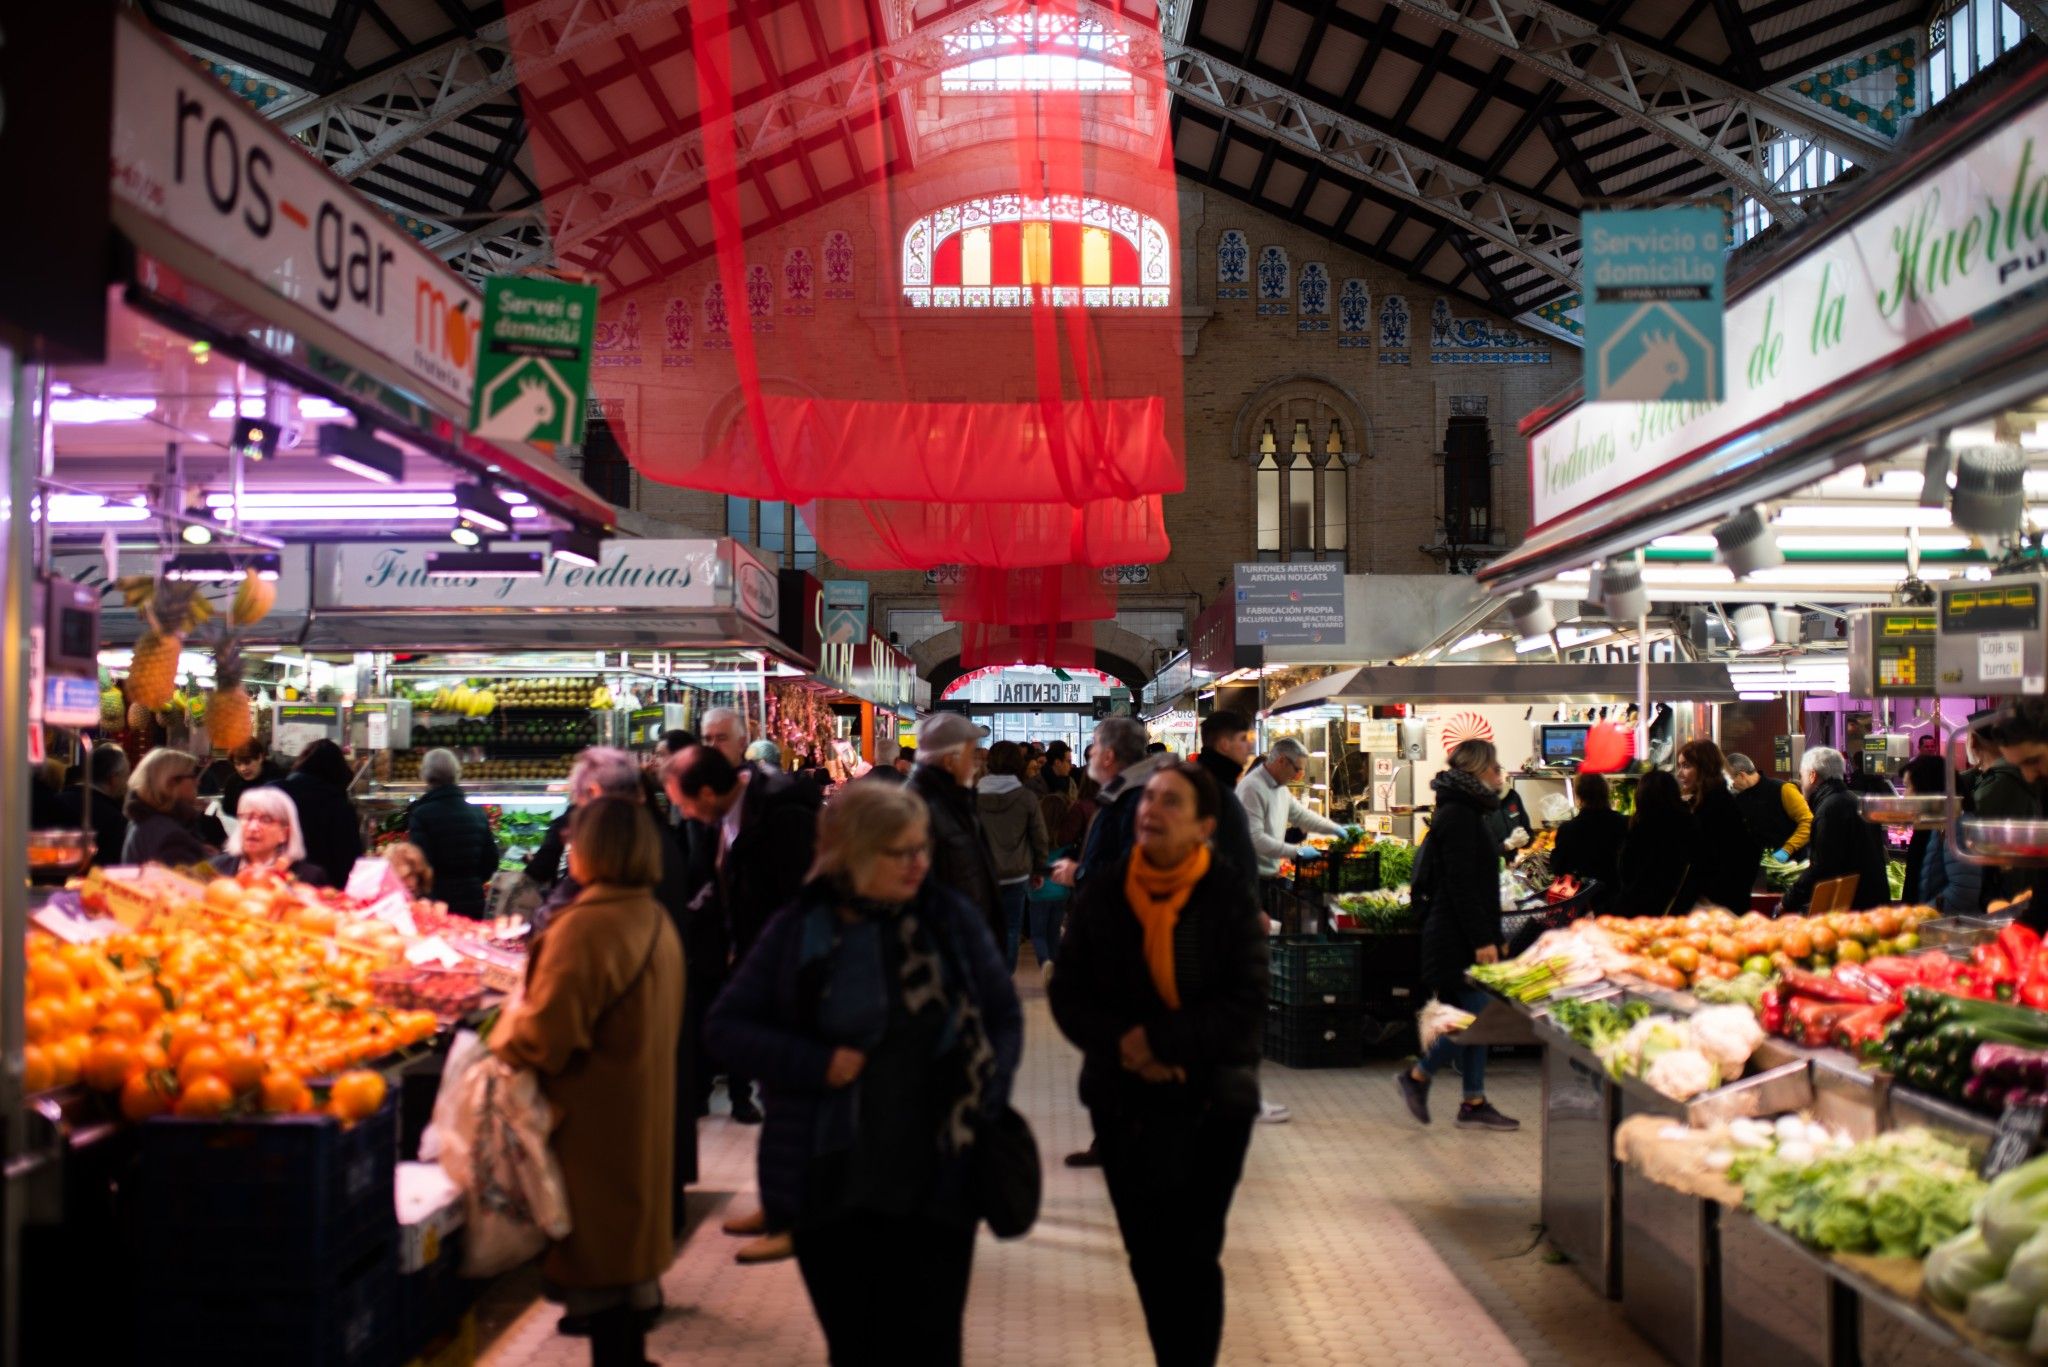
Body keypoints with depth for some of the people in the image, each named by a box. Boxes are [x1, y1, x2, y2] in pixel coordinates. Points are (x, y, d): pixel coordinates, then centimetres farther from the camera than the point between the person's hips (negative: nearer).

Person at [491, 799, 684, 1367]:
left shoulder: (585, 927, -23)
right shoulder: (658, 921, 5)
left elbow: (544, 1039, -24)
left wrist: (504, 1031, -2)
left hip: (595, 1117, -9)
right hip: (644, 1103, 9)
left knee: (598, 1257, 2)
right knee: (627, 1238, 20)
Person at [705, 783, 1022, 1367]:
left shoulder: (951, 917, -1)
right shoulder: (800, 930, -3)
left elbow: (1004, 1017, 7)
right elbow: (727, 1025, 0)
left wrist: (983, 1099, -8)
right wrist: (815, 1064, -13)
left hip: (933, 1182, 0)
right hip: (829, 1185, 0)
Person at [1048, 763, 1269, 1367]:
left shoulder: (1229, 897, -7)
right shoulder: (1102, 895, 1)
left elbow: (1245, 1005, -11)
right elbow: (1067, 993, 0)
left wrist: (1159, 1039, -18)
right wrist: (1122, 1045, -16)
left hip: (1209, 1102, -3)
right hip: (1122, 1100, 3)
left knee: (1191, 1255, 0)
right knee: (1146, 1253, 10)